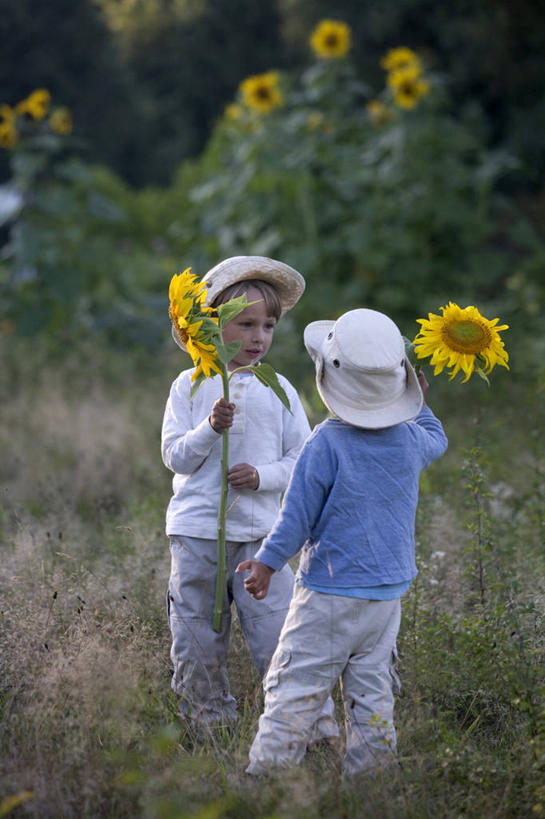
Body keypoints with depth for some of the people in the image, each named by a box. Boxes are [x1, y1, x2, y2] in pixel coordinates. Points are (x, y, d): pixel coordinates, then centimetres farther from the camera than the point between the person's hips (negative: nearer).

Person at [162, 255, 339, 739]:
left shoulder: (279, 390, 5)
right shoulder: (190, 386, 2)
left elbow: (302, 459, 5)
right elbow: (175, 456, -1)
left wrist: (263, 476, -12)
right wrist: (211, 427, -18)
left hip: (259, 531, 0)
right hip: (197, 530, 0)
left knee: (279, 630, -6)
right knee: (198, 640, 6)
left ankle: (315, 719, -1)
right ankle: (210, 723, 20)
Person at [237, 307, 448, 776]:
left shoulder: (327, 444, -17)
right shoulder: (410, 438, 0)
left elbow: (298, 515, -11)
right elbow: (436, 442, 26)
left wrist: (268, 562, 1)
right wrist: (419, 404, 40)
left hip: (331, 593, -6)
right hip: (389, 591, 6)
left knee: (295, 689, -3)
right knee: (371, 690, 12)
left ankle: (267, 774, -4)